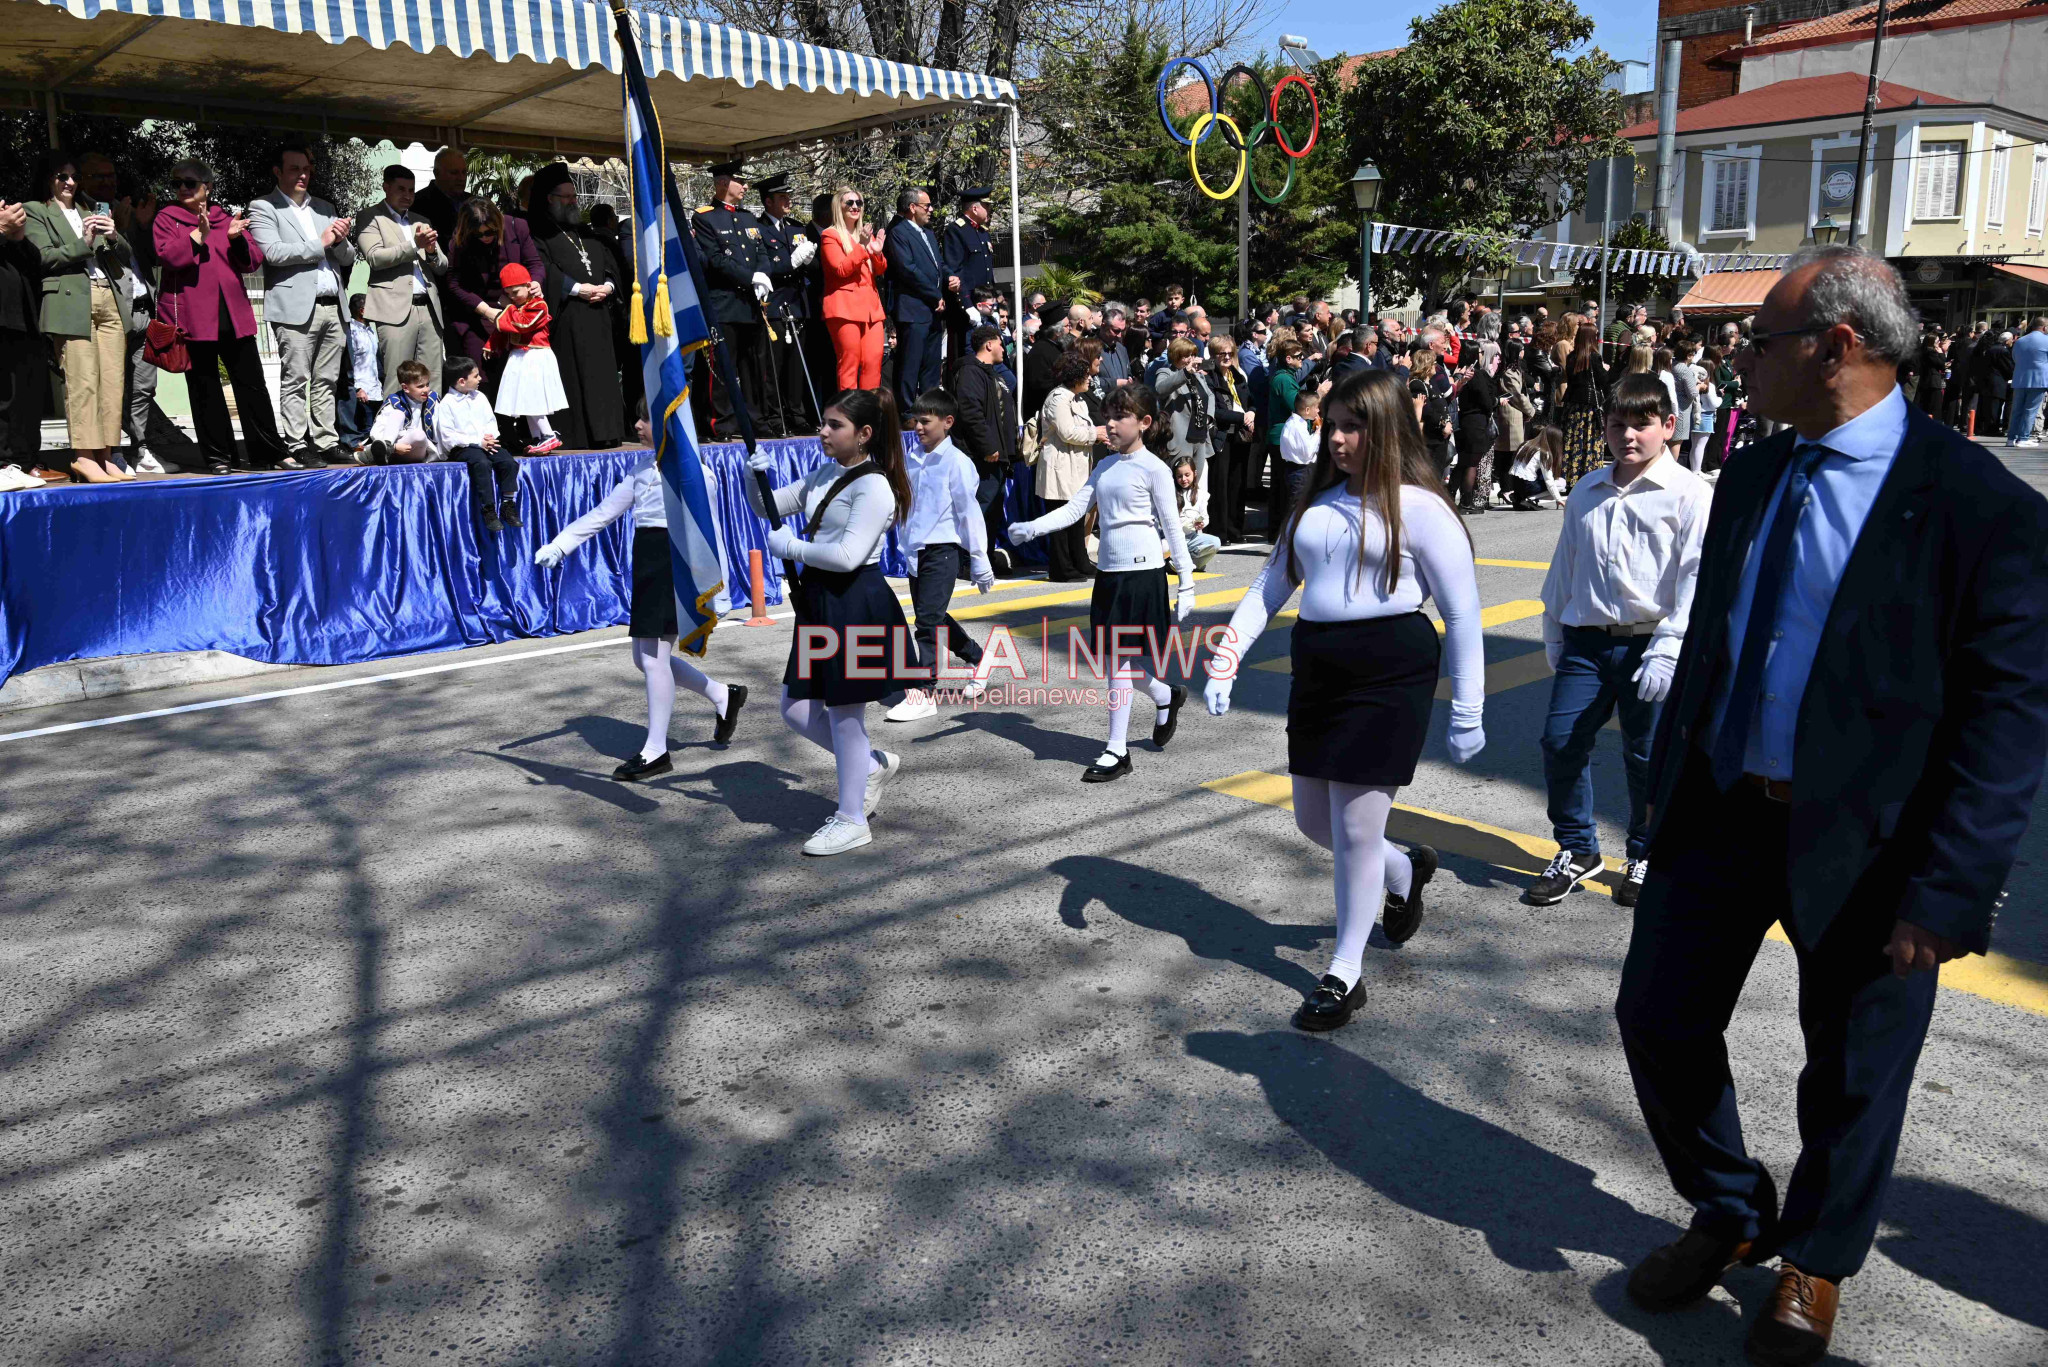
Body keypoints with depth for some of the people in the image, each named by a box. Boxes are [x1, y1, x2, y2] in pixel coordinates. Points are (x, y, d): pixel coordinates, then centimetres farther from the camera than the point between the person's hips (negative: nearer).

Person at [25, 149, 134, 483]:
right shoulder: (36, 212, 10)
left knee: (113, 380, -2)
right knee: (82, 381, -12)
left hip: (109, 301, 5)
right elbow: (44, 257, -2)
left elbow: (126, 257, 21)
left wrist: (113, 236, 1)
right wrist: (83, 244, -11)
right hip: (71, 302, -5)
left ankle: (106, 456, -1)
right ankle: (84, 457, -14)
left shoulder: (92, 210, 25)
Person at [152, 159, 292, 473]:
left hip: (234, 315, 2)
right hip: (192, 316, -2)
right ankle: (218, 457, 7)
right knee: (204, 388, 2)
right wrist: (198, 235, -17)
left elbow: (252, 261, 9)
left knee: (252, 385, 1)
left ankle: (270, 453, 6)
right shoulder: (167, 218, 8)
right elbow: (169, 256, -8)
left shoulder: (227, 219, 16)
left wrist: (237, 238, -8)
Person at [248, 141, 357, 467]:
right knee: (295, 382, -5)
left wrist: (340, 241, -2)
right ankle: (298, 447, -4)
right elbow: (272, 252, -11)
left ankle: (326, 443, 9)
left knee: (326, 382, 6)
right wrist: (320, 244, -7)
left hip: (333, 308, 5)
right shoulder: (263, 207, 4)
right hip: (297, 308, -5)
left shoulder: (325, 208, 22)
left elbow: (348, 260, 20)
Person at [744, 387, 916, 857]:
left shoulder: (874, 486, -15)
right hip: (820, 601, 9)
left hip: (857, 605, -9)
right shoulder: (824, 475, 12)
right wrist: (756, 476, -4)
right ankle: (873, 765, 33)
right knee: (796, 709, 13)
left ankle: (852, 820, 18)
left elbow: (847, 556, -24)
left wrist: (790, 547, -14)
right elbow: (768, 508, 16)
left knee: (844, 712, 2)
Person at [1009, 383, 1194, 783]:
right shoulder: (1105, 466, 13)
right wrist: (1031, 528, -9)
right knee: (1114, 658, 10)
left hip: (1142, 571, -7)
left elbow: (1173, 528, -6)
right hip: (1109, 570, 7)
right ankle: (1166, 696, 38)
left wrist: (1187, 583, -7)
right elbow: (1074, 509, 6)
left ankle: (1117, 750, 4)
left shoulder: (1154, 469, -6)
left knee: (1117, 659, -5)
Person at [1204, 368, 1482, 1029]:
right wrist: (1225, 659, 2)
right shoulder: (1318, 502, 12)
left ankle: (1345, 973, 18)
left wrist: (1467, 712, -6)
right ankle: (1404, 872, 46)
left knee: (1355, 828, -2)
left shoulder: (1418, 507, -7)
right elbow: (1271, 584, 13)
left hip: (1388, 674, -7)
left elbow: (1463, 614, -5)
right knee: (1313, 820, 15)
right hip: (1316, 670, 7)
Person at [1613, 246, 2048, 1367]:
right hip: (1722, 810, 6)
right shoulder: (1749, 480, 5)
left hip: (1862, 842, -5)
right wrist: (1668, 787, 11)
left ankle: (1815, 1264, 41)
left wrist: (1945, 892, -19)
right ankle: (1732, 1213, 39)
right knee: (1658, 1018, 12)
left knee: (1852, 1074, 14)